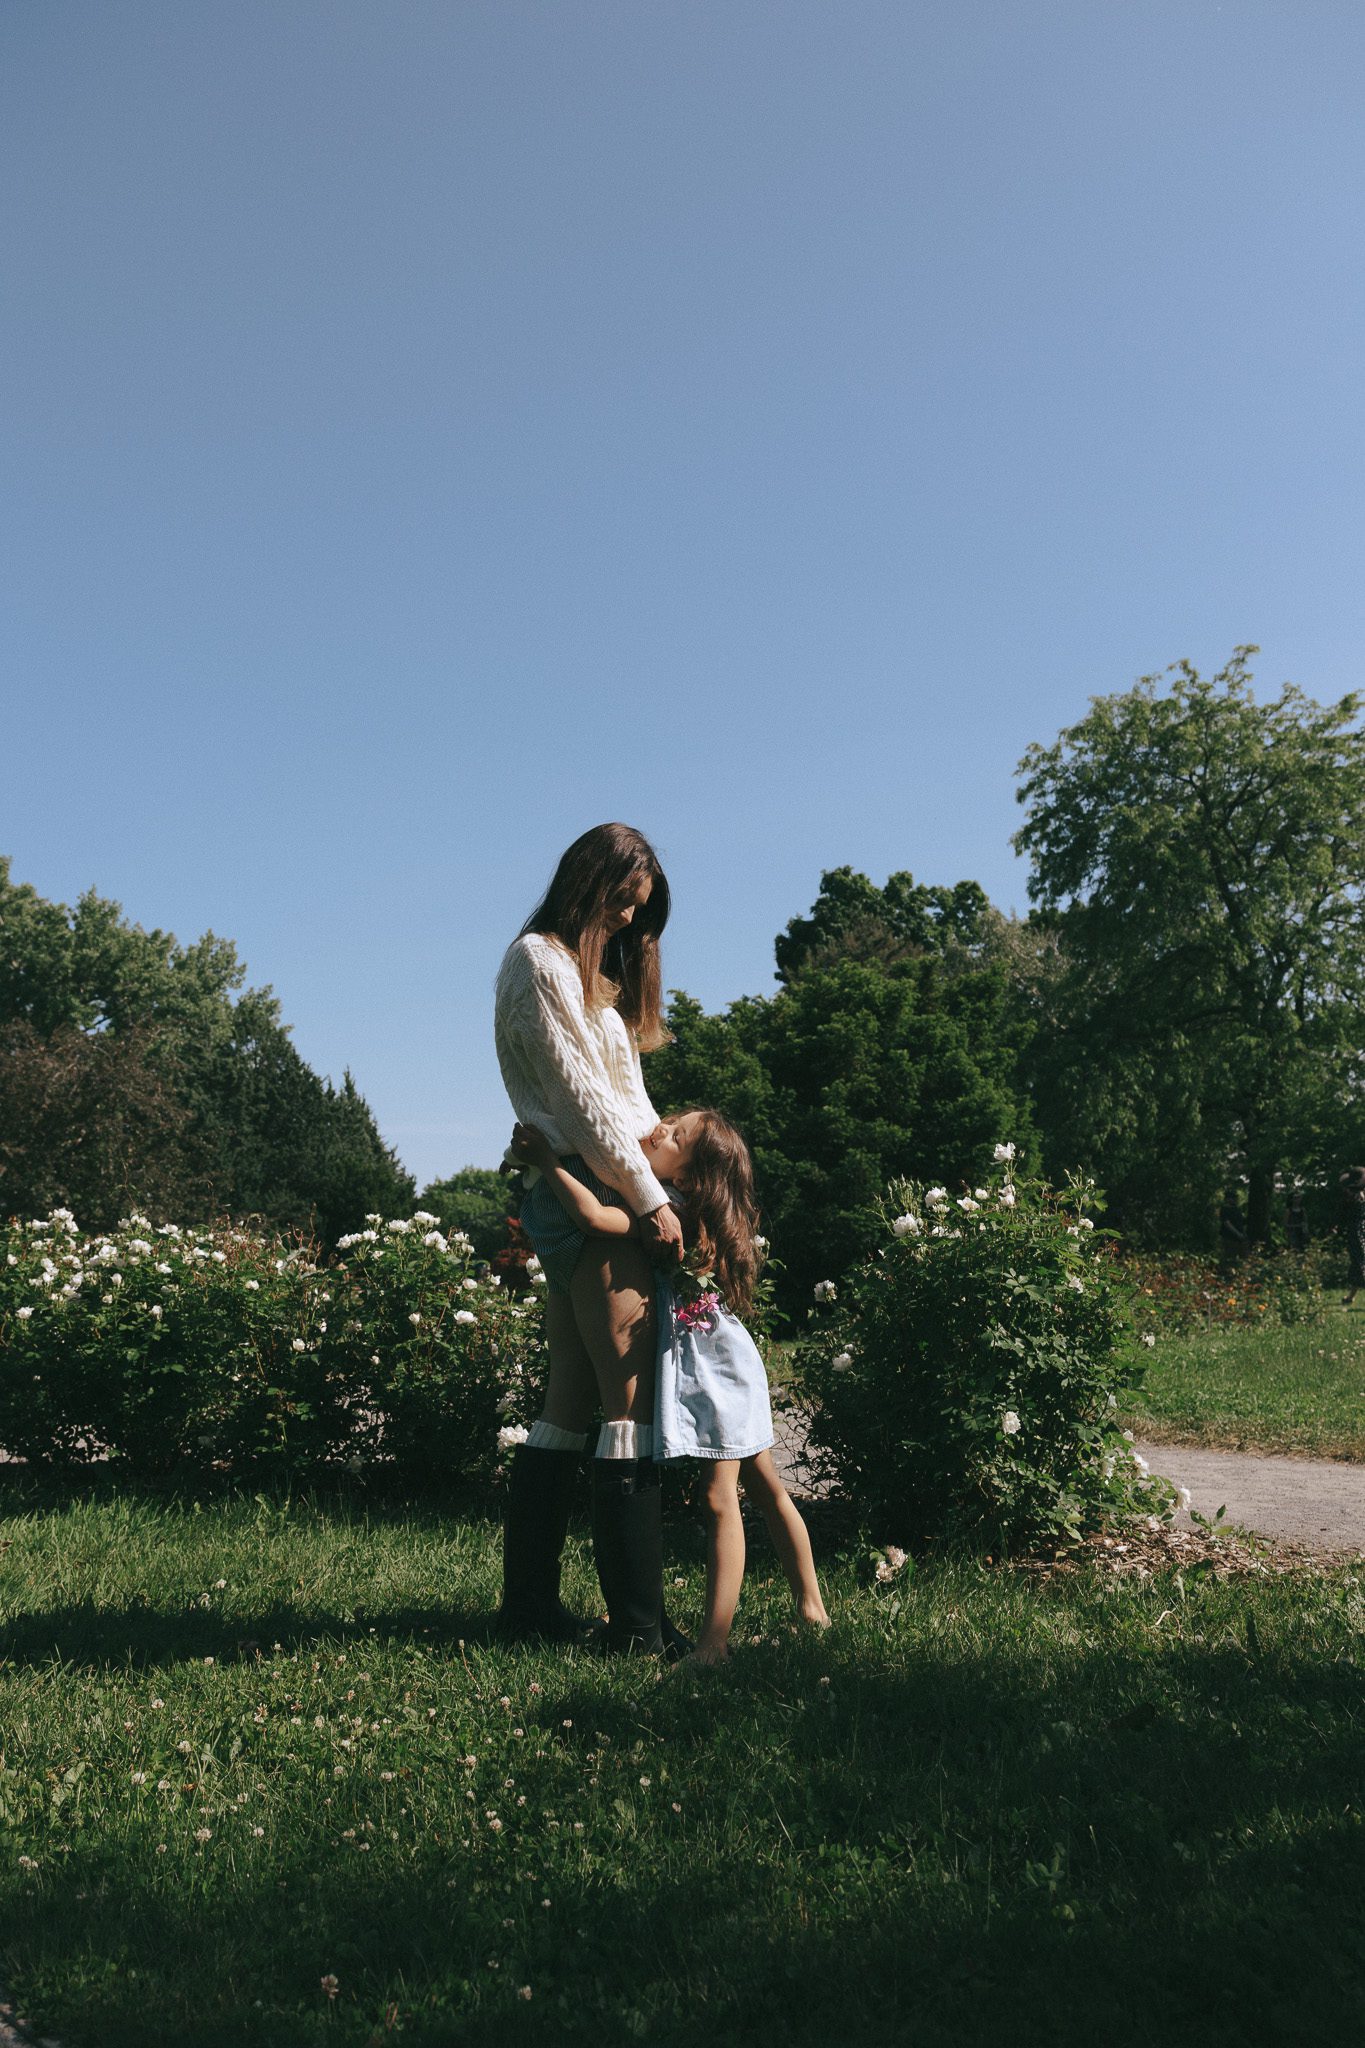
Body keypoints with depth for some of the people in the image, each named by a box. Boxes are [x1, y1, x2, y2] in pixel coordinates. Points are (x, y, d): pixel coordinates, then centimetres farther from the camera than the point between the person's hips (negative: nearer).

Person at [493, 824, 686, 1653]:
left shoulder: (590, 968, 24)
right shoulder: (540, 959, -6)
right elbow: (581, 1098, -12)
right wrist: (651, 1199, -12)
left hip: (577, 1203, 10)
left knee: (571, 1405, 10)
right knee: (632, 1402, -10)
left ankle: (530, 1598, 16)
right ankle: (639, 1620, -8)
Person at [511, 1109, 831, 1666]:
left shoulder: (672, 1211, -20)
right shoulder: (688, 1206, 7)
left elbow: (595, 1217, -32)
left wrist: (547, 1161, -21)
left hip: (715, 1368, -10)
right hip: (721, 1366, 10)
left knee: (720, 1500, -9)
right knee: (767, 1489, 15)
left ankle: (714, 1642, -7)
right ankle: (812, 1609, 25)